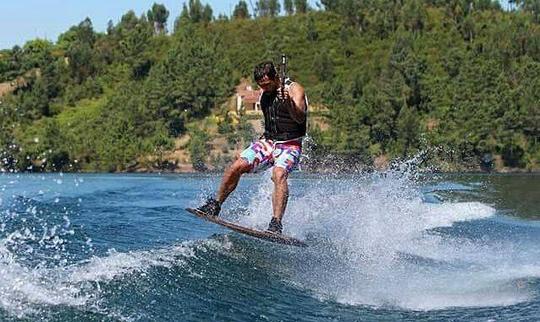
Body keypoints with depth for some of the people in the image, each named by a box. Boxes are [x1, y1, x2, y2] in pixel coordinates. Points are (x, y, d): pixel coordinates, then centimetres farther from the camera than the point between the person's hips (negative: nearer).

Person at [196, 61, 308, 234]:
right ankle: (215, 204, 6)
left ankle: (276, 224, -40)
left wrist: (290, 104, -46)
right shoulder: (264, 94, 10)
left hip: (290, 145, -6)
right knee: (236, 166, -10)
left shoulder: (294, 89, -12)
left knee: (279, 174, -32)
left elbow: (300, 118, -29)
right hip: (267, 140, 6)